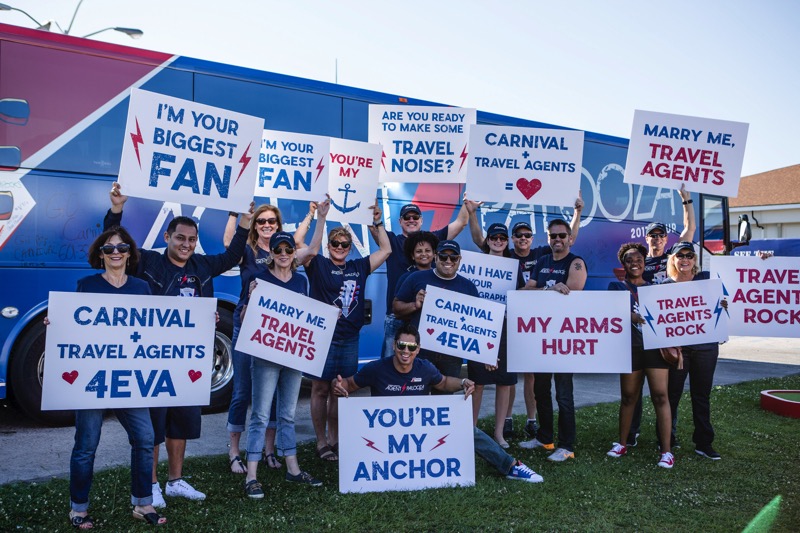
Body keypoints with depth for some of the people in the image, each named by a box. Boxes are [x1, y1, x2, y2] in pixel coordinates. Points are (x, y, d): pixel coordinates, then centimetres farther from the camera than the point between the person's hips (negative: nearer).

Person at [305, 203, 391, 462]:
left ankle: (335, 439, 23)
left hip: (349, 340, 4)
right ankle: (321, 442, 13)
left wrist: (377, 222, 9)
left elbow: (385, 249, 17)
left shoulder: (358, 267, 11)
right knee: (320, 389, 3)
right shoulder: (318, 265, 0)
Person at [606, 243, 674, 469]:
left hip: (656, 346, 1)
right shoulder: (616, 286, 7)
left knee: (660, 395, -6)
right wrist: (633, 317, -28)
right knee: (628, 396, 9)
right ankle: (622, 443, 24)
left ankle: (666, 450, -3)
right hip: (630, 348, -1)